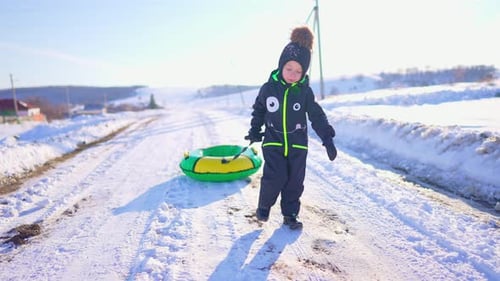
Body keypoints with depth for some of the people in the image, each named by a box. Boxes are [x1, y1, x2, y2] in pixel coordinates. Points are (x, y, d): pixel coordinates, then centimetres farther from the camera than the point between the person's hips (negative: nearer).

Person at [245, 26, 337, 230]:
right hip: (273, 142, -1)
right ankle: (264, 205, 15)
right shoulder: (268, 88, -6)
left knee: (295, 181, 6)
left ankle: (290, 214, 24)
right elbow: (258, 110, 10)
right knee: (274, 177, -13)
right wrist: (254, 131, 12)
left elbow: (317, 115, -1)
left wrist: (327, 138, -10)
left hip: (298, 144, 2)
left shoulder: (305, 91, -5)